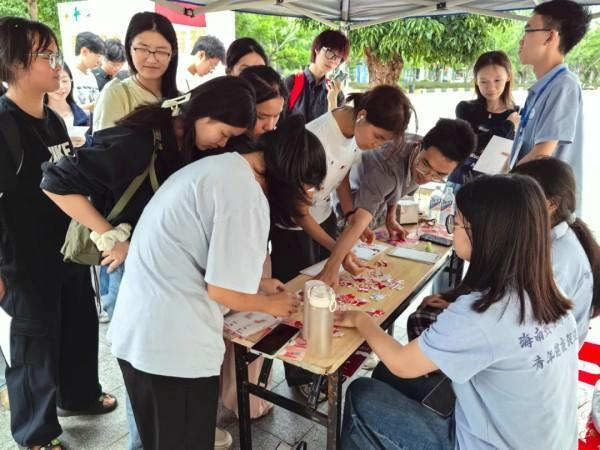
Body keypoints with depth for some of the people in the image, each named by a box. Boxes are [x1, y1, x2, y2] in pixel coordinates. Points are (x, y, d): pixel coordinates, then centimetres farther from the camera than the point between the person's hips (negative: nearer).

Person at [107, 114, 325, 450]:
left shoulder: (221, 167, 12)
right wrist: (270, 304, 2)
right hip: (173, 344, -9)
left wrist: (258, 282, 20)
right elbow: (223, 289, -17)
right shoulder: (246, 195, -18)